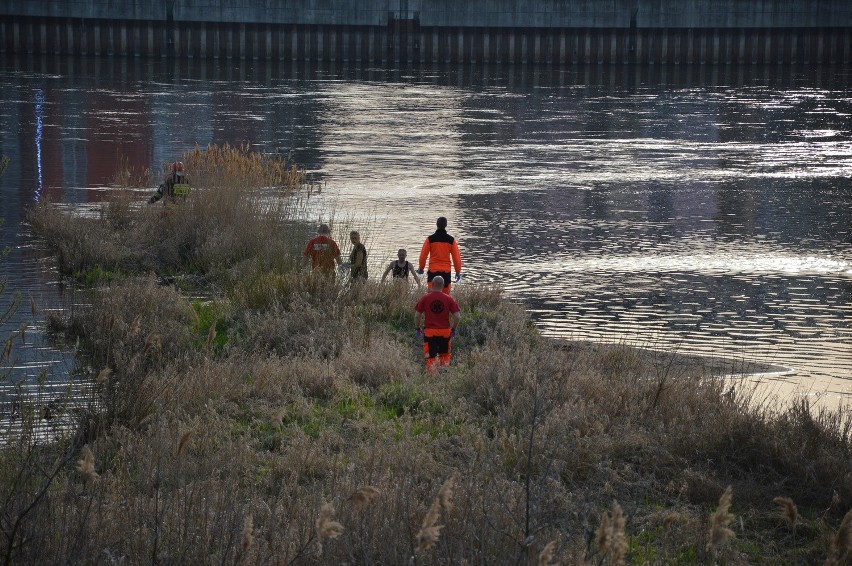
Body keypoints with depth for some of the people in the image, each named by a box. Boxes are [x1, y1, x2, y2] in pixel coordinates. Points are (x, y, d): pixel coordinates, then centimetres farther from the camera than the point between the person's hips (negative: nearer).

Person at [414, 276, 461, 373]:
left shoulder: (424, 298, -5)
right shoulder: (449, 299, -3)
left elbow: (417, 315, -2)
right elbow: (458, 317, -5)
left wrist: (417, 329, 12)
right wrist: (453, 329, 10)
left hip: (429, 332, -1)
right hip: (445, 332, 1)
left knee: (430, 357, 4)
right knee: (445, 355, 20)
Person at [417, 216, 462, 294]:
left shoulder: (430, 239, -3)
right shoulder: (451, 240, 0)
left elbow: (423, 255, 1)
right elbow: (456, 257, 3)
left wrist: (421, 268, 16)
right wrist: (458, 272, 14)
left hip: (433, 270, -1)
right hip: (446, 271, 1)